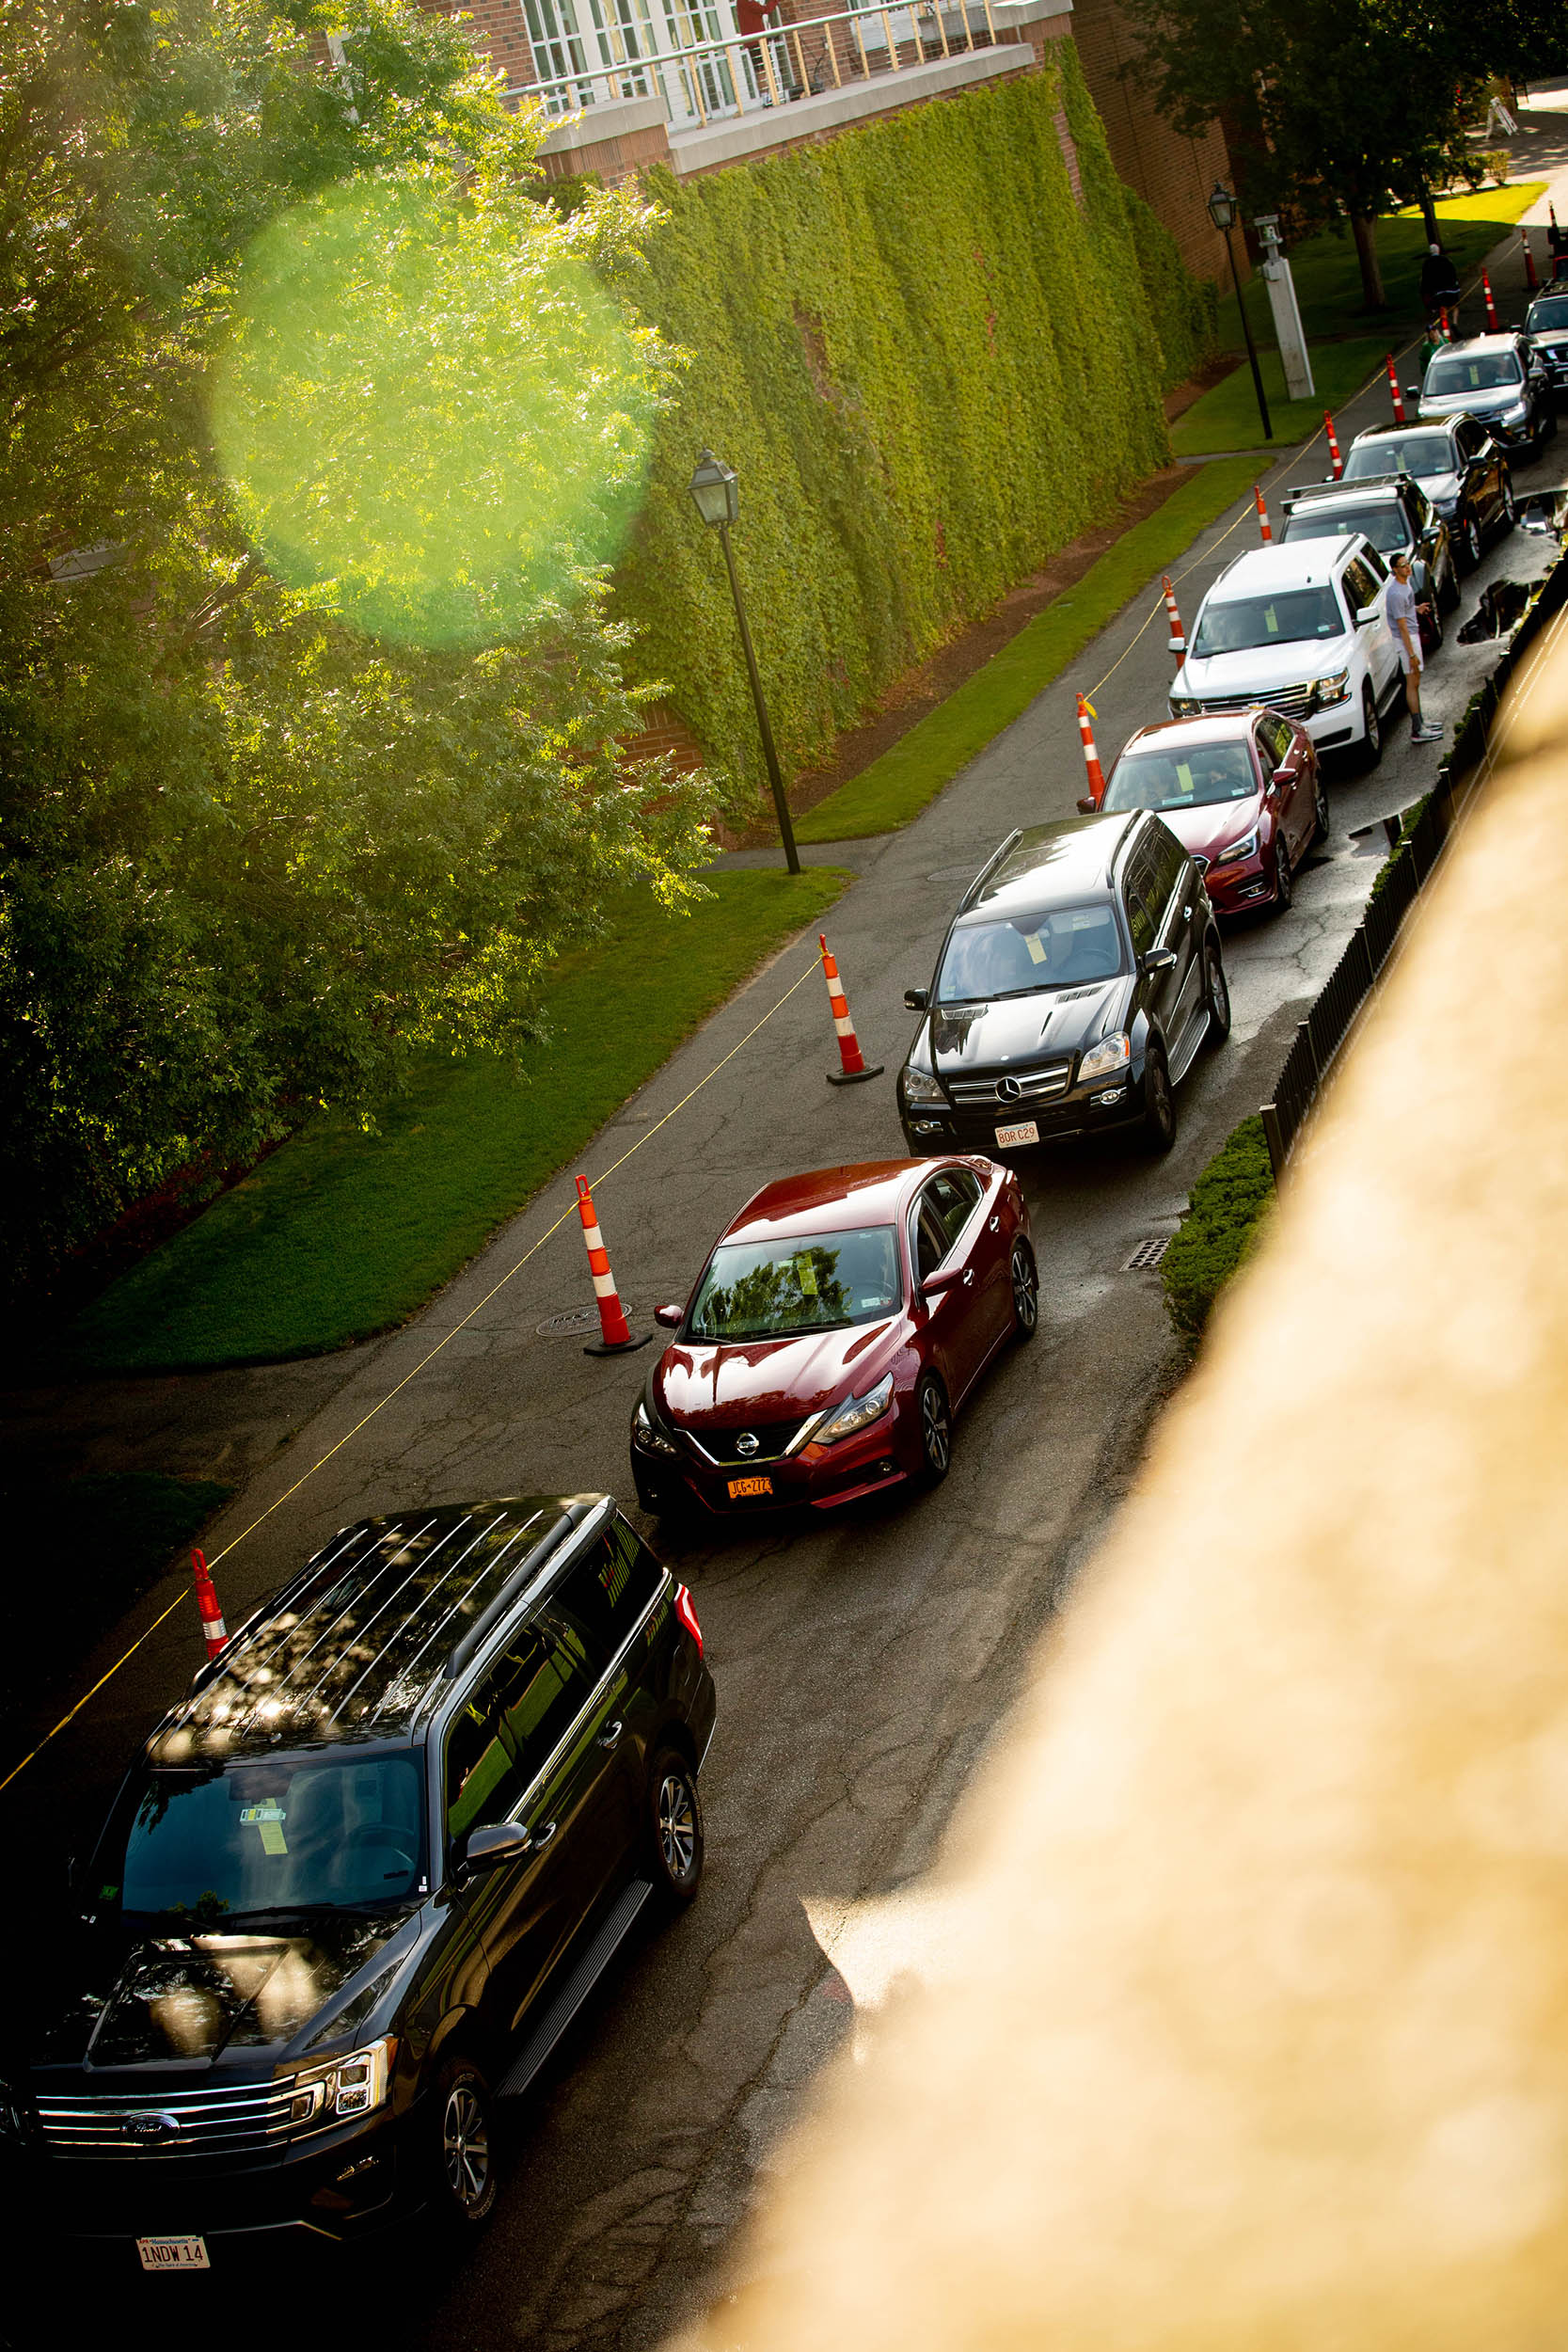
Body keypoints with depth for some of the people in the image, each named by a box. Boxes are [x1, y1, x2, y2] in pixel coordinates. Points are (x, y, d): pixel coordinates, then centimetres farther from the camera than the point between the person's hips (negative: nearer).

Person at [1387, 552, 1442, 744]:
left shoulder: (1406, 583, 6)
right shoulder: (1396, 593, -25)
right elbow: (1402, 626, -24)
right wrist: (1411, 654, -23)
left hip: (1413, 635, 10)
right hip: (1406, 640, -10)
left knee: (1415, 682, 17)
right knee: (1412, 683, -8)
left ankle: (1419, 722, 26)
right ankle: (1417, 731, -8)